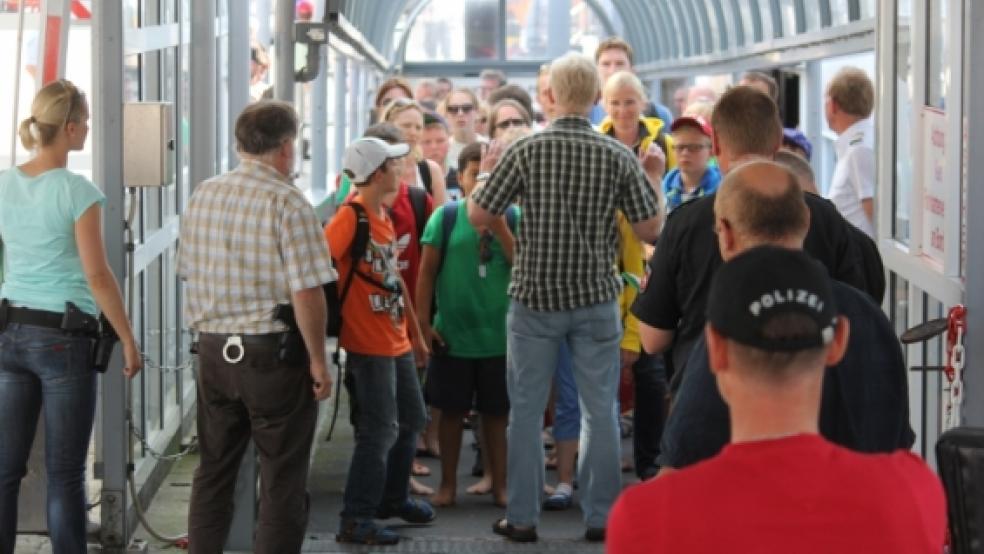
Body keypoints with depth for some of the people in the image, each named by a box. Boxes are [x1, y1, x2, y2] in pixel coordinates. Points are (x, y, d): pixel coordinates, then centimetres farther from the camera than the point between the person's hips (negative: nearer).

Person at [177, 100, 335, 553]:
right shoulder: (286, 202, -14)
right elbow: (306, 293, -17)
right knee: (282, 479, 3)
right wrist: (318, 360, -9)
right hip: (273, 352, -6)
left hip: (212, 350, 6)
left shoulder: (202, 196, 6)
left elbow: (189, 276, 13)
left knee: (213, 470, 16)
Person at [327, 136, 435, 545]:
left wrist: (415, 334, 22)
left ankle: (393, 499, 34)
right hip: (368, 345, -9)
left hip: (396, 341, 9)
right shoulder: (350, 217, -17)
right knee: (379, 431, -6)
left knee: (412, 420, 18)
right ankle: (355, 521, 1)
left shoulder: (384, 217, 11)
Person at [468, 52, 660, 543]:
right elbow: (650, 231, -4)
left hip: (534, 299, -1)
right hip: (596, 300, 1)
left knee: (526, 410, 8)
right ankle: (600, 516, 11)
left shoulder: (524, 152, -8)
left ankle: (521, 517, 11)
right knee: (600, 409, 8)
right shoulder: (619, 157, -5)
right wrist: (650, 183, 15)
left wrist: (486, 173, 14)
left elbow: (477, 216, -4)